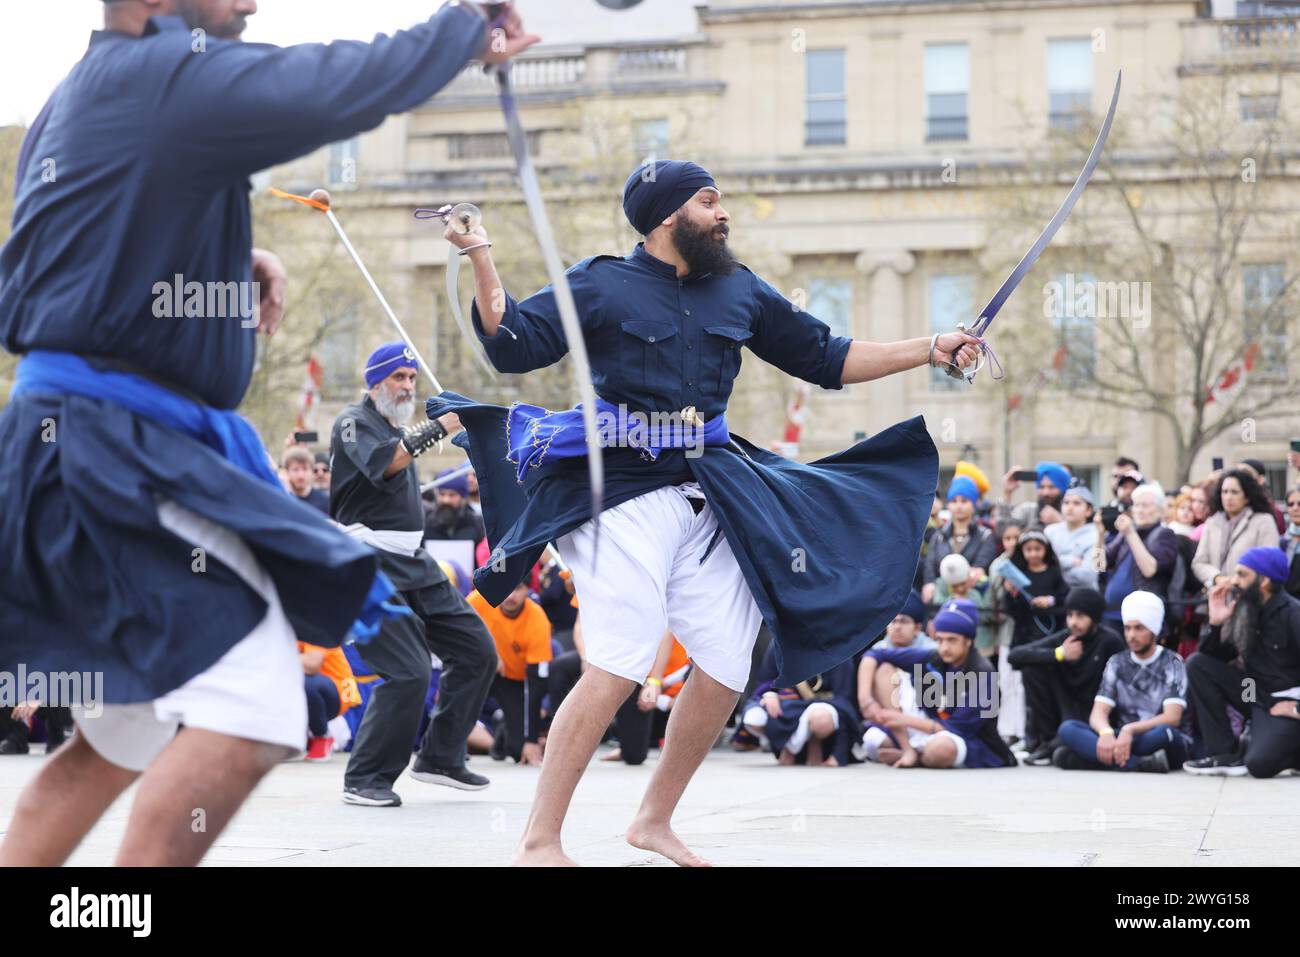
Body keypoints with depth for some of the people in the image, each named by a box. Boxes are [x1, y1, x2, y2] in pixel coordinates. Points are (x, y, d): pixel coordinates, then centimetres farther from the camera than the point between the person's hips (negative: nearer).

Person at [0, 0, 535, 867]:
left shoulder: (81, 98, 18)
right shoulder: (158, 73, -12)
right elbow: (337, 90, -21)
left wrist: (233, 262, 15)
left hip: (81, 442, 11)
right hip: (115, 447, -11)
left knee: (121, 745, 20)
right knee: (249, 718, -22)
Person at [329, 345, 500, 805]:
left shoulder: (399, 430, 21)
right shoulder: (354, 423, -7)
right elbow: (385, 463, -27)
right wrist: (439, 426, -32)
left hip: (414, 564, 9)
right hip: (371, 566, -9)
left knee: (477, 650, 6)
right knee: (409, 673, -18)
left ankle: (440, 758, 16)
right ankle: (365, 779, -6)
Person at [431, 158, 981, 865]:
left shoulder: (740, 292, 15)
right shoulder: (600, 285, 1)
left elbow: (826, 358, 21)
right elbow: (512, 345, -7)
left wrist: (931, 351, 16)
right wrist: (482, 258, -18)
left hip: (710, 499, 6)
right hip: (625, 495, -6)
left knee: (726, 668, 4)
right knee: (617, 667, -17)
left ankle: (655, 820, 23)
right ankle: (539, 842, -10)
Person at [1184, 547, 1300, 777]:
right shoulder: (1244, 611, 3)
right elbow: (1215, 656, 8)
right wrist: (1216, 623, -8)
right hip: (1256, 694, 7)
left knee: (1259, 764, -30)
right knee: (1197, 663, -9)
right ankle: (1226, 754, -9)